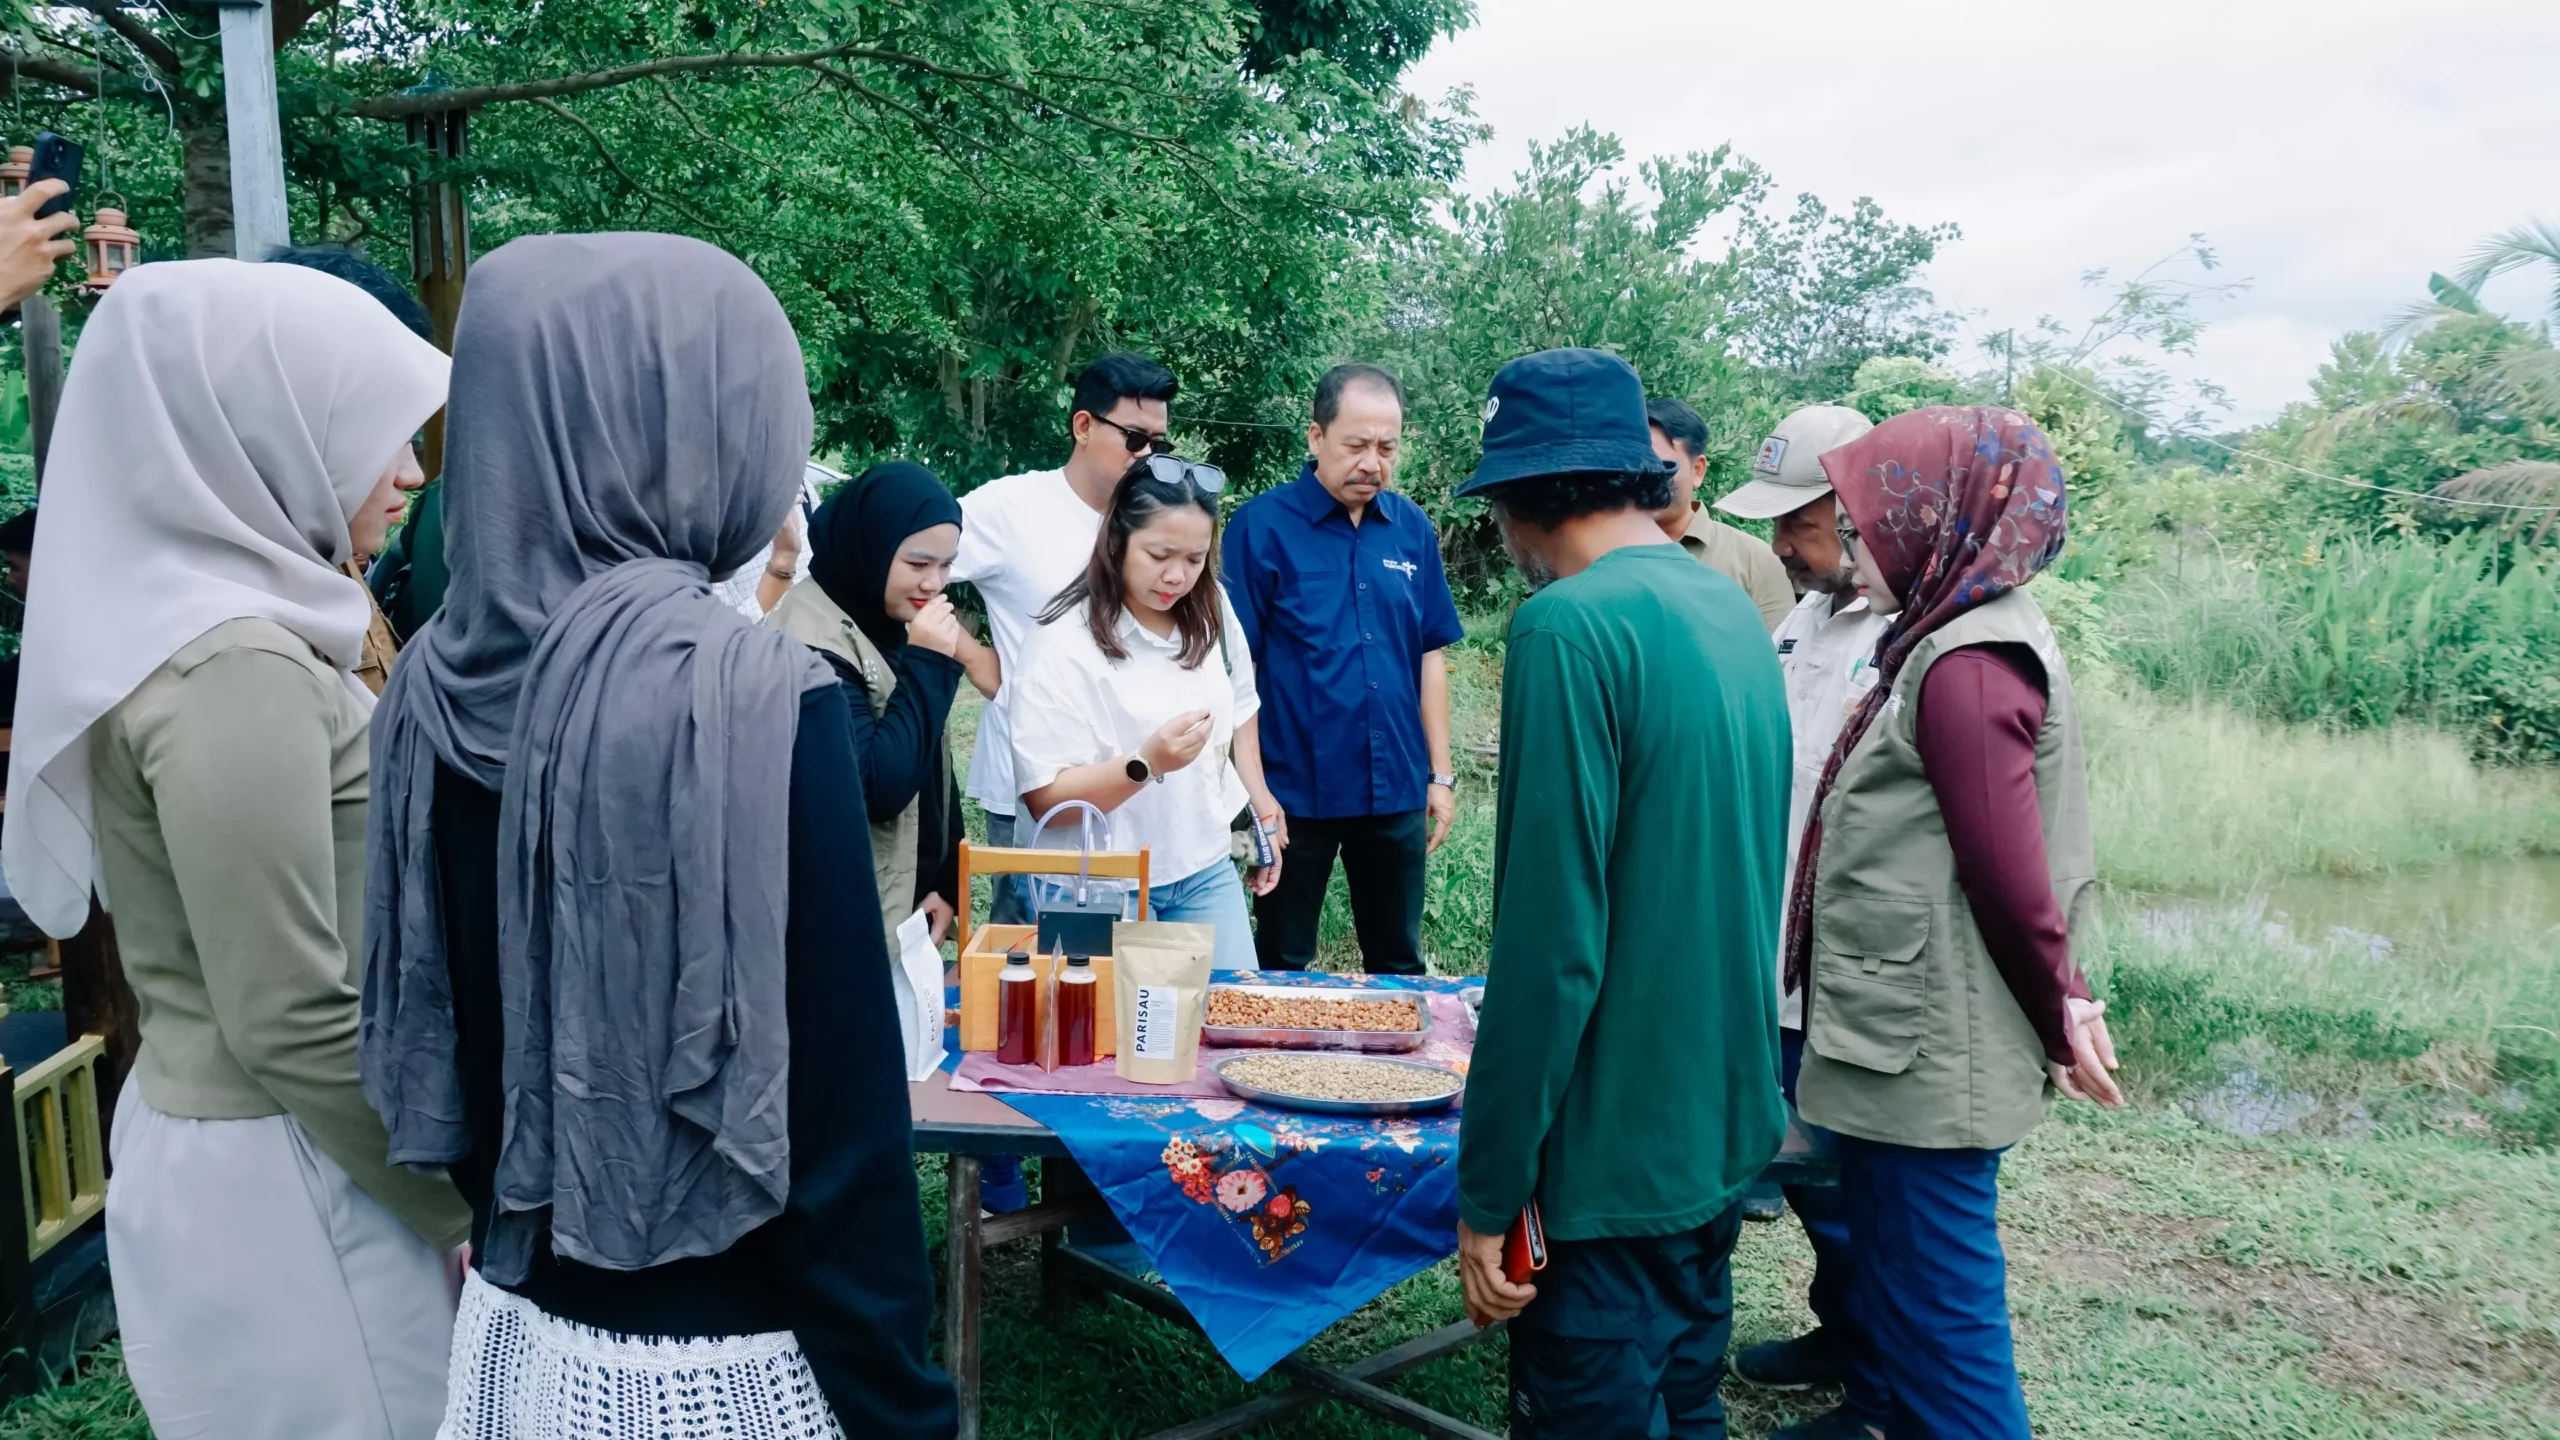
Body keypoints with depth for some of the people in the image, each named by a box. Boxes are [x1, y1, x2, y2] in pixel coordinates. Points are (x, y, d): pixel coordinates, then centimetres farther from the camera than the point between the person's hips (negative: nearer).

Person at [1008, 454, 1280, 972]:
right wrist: (1147, 764, -31)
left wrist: (1262, 806, 14)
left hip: (1206, 868, 5)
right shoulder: (1065, 644, -19)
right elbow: (1045, 799, -20)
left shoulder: (1212, 610, -1)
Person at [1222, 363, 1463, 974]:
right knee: (1282, 969, 13)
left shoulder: (1413, 528, 3)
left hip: (1397, 791, 4)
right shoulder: (1261, 526, -9)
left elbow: (1430, 655, 9)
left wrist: (1441, 774, 7)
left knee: (1399, 966, 16)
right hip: (1295, 792, -3)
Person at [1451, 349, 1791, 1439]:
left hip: (1618, 1153, -8)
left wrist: (1489, 1192, -15)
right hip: (1729, 1130, 8)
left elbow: (1550, 940, -22)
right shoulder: (1735, 613, 8)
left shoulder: (1569, 624, -19)